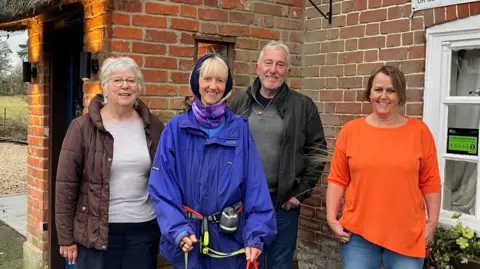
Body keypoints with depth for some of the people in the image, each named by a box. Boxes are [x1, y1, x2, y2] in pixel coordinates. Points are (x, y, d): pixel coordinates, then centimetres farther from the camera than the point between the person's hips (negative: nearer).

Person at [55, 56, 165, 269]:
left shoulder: (153, 127, 4)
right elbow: (66, 184, -6)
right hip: (96, 231, -3)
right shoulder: (83, 127, -5)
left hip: (144, 228, 3)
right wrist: (66, 237, -7)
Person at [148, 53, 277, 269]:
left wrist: (255, 235, -13)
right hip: (187, 237, 0)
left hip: (229, 238, 1)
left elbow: (254, 186, -6)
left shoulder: (239, 129, -2)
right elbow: (162, 186, -7)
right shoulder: (176, 128, -3)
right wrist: (177, 230, -17)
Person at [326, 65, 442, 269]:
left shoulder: (419, 130, 0)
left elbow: (430, 182, 4)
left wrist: (432, 222, 1)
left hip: (407, 235, 0)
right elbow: (337, 179, 4)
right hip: (358, 232, 1)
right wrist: (331, 219, -2)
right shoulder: (351, 130, 1)